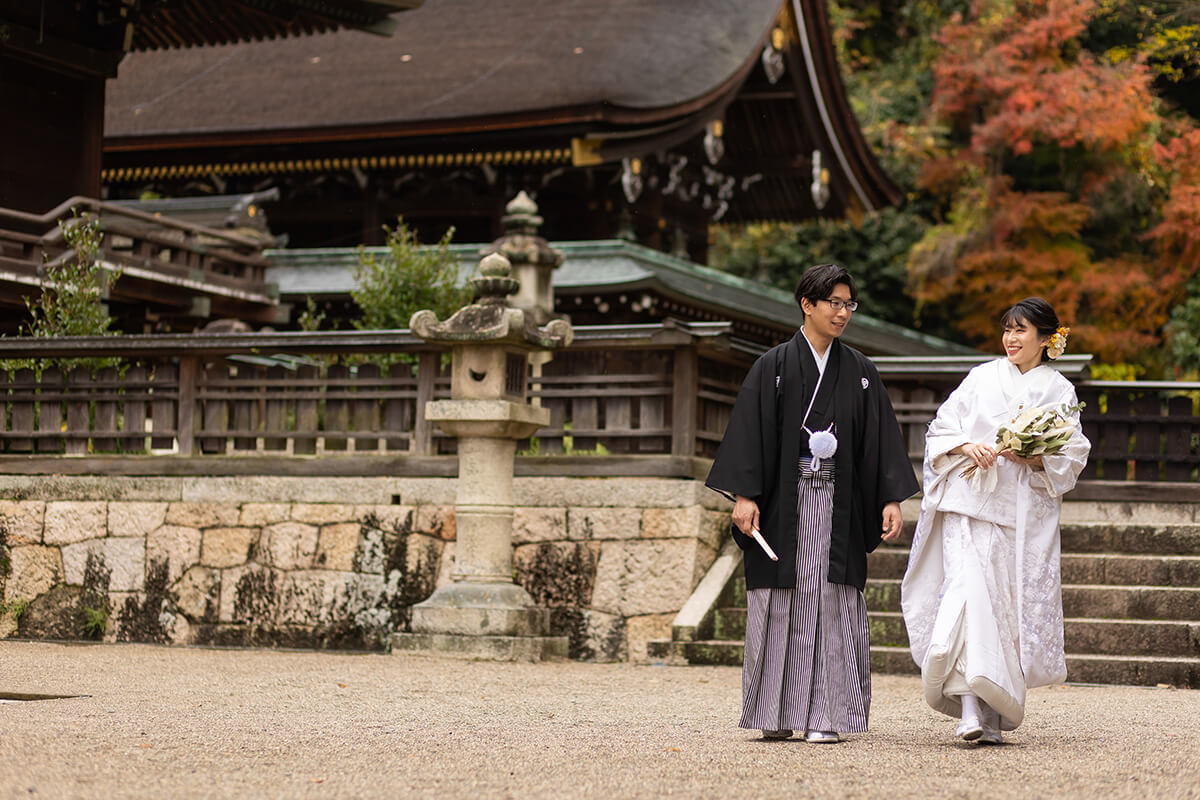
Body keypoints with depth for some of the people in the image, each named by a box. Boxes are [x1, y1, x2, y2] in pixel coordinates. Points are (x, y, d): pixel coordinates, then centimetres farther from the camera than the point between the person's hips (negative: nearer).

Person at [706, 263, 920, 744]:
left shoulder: (860, 372, 10)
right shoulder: (774, 366, 2)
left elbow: (882, 439, 8)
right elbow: (750, 432, -3)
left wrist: (892, 499, -1)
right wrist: (744, 496, -12)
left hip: (838, 505, 2)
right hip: (784, 502, -1)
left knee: (832, 604, -4)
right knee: (779, 606, 0)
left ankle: (825, 716, -2)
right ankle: (776, 716, 9)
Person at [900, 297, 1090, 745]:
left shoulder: (1059, 391, 10)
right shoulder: (982, 378, 13)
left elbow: (1072, 457, 6)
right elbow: (942, 428, 11)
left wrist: (1036, 458, -13)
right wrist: (968, 446, -9)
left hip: (1025, 513, 0)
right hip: (971, 503, 0)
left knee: (1015, 604, -2)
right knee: (967, 590, -16)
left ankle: (997, 713, 10)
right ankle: (969, 710, -23)